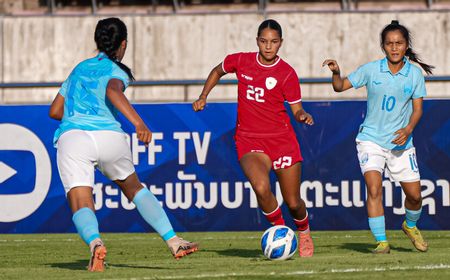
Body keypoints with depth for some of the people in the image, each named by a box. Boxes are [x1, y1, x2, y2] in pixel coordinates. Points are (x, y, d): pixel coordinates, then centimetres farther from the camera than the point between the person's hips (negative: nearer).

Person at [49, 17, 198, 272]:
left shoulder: (80, 68, 27)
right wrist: (138, 123, -26)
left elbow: (55, 111, 32)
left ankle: (95, 242, -42)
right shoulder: (116, 72, 11)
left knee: (81, 207, -10)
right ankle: (173, 241, 16)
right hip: (108, 135, -2)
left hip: (70, 136, 2)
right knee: (134, 188, 23)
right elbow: (113, 91, -14)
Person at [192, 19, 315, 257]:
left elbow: (296, 110, 0)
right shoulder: (241, 61, 0)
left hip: (282, 139, 0)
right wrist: (203, 97, 14)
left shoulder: (287, 74, -5)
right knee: (261, 187, -30)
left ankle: (304, 232, 39)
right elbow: (217, 71, 22)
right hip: (249, 140, 0)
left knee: (293, 203, 3)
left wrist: (303, 116, -22)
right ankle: (280, 229, -3)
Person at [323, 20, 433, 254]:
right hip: (371, 139, -2)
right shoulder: (371, 70, -5)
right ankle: (381, 242, -14)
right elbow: (340, 86, 2)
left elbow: (417, 108, 0)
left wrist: (408, 129, -18)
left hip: (400, 142, 2)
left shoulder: (414, 73, -2)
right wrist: (335, 72, -19)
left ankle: (410, 226, 35)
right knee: (374, 189, -19)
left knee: (414, 195, 3)